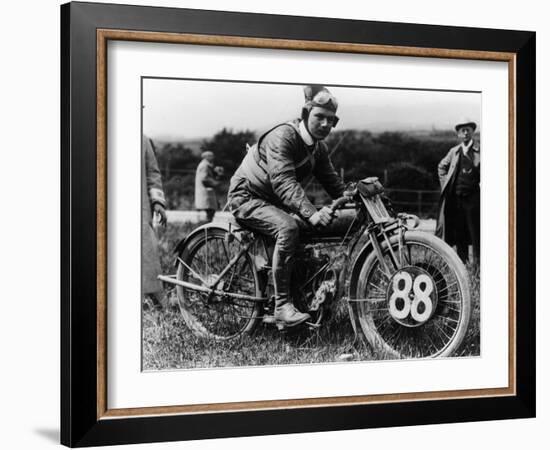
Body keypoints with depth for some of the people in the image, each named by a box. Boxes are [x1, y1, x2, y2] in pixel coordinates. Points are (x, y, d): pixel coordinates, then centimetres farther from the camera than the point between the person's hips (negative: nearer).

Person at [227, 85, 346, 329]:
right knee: (288, 228, -34)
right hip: (247, 197, -9)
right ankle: (282, 307, -32)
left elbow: (332, 182, 6)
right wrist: (311, 213, -49)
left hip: (274, 201, 9)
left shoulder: (319, 148, 4)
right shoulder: (282, 137, -24)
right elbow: (283, 182, -37)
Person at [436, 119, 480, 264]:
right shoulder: (454, 152, 12)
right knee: (458, 231, 8)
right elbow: (441, 166, 26)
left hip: (473, 197, -4)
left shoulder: (479, 150, -2)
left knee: (475, 231, -3)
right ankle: (461, 262, 17)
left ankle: (478, 262, 2)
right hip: (456, 197, 4)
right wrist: (444, 182, 15)